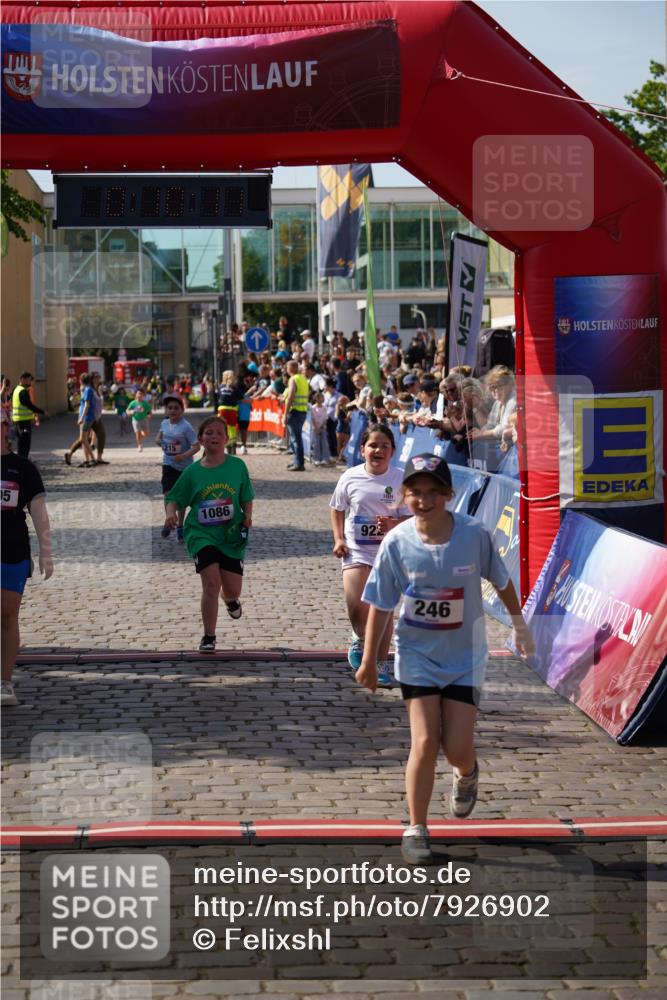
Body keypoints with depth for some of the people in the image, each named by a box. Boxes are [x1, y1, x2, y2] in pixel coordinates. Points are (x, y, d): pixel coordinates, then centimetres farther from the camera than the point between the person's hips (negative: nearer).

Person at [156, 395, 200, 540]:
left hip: (184, 466, -3)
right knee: (167, 494, -10)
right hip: (168, 464, 3)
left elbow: (196, 446, -19)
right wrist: (158, 439, 2)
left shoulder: (186, 427, -18)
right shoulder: (164, 423, -1)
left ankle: (180, 526, 26)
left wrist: (184, 455, -33)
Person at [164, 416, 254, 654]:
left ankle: (230, 600, 45)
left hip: (232, 534, 1)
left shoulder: (237, 466, -1)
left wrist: (248, 516, -10)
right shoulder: (193, 471, -2)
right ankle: (209, 638, -4)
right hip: (201, 534, -1)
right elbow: (174, 499, 6)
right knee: (211, 583, -16)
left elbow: (247, 497, 9)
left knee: (233, 589, 3)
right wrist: (171, 512, -15)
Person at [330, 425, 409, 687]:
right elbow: (337, 510, 11)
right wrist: (338, 539, -2)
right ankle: (359, 640, 24)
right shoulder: (350, 477, -2)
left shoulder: (400, 479, -5)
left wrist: (392, 524, -23)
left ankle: (381, 666, 16)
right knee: (356, 609, -11)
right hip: (355, 551, 0)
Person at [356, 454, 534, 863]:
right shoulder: (397, 543, -14)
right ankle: (417, 829, 9)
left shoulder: (475, 534, -15)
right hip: (418, 656, 0)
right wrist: (369, 661, 0)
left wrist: (519, 624, 14)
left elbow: (501, 580, 2)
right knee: (425, 744, -8)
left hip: (465, 657, 0)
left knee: (457, 748, -2)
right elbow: (381, 606, -5)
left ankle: (467, 773, 36)